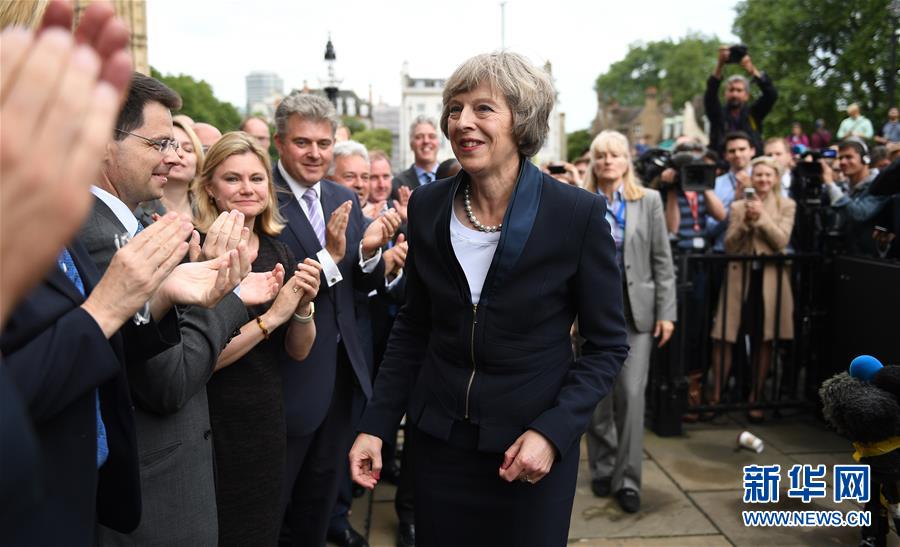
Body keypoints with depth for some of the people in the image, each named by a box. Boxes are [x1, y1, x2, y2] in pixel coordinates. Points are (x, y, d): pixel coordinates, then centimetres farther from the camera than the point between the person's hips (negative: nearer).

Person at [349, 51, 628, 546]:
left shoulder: (579, 213, -13)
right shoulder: (428, 206, -3)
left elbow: (607, 344, -7)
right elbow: (413, 326, 5)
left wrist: (553, 431, -19)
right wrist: (375, 425, 0)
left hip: (532, 444, -3)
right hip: (438, 436, 3)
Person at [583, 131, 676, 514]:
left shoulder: (649, 200, 3)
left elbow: (662, 261, 2)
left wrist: (666, 312, -4)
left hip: (636, 309, 0)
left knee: (631, 394, -6)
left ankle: (628, 479, 7)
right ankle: (602, 470, 26)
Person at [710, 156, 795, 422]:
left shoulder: (786, 205, 7)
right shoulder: (738, 206, 8)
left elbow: (781, 241, -6)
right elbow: (729, 246, 1)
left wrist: (761, 217, -14)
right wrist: (745, 221, -12)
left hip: (770, 279, 0)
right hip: (740, 277, 0)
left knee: (764, 341, 5)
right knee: (726, 338, -1)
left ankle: (754, 399, 17)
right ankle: (716, 396, 9)